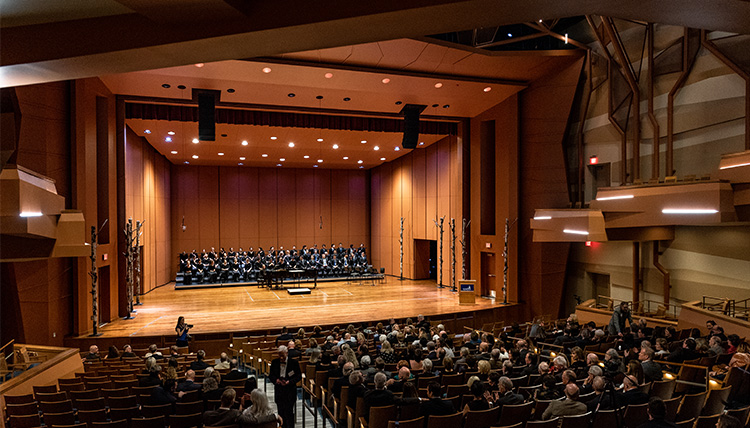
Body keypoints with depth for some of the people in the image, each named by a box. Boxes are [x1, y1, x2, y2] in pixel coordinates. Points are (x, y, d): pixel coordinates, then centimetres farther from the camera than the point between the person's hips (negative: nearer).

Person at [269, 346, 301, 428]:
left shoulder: (294, 362, -8)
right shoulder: (274, 362, 2)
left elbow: (299, 376, -4)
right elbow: (270, 375, 9)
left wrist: (289, 381, -18)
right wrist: (275, 380, -12)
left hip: (290, 390, -3)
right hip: (278, 390, 3)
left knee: (289, 411, -1)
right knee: (281, 411, 10)